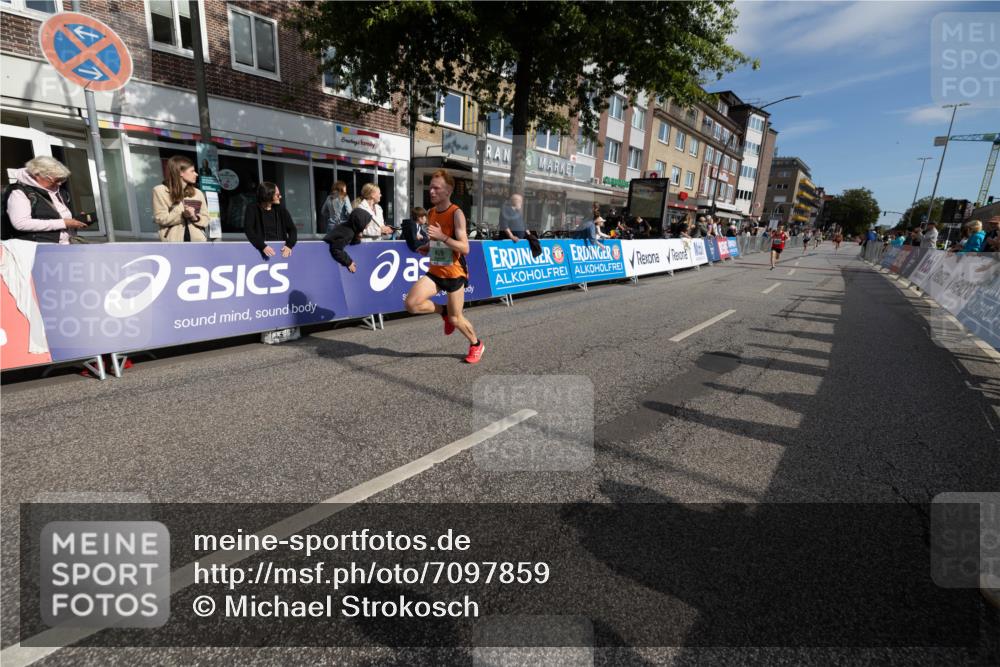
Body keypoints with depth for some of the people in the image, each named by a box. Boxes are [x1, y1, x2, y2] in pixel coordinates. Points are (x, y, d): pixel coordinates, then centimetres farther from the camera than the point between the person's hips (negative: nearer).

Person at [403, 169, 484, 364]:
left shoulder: (456, 214, -15)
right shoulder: (431, 213, 6)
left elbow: (465, 248, -22)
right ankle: (444, 312, 14)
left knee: (455, 319, 4)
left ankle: (476, 345, 32)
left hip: (454, 274, -6)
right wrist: (428, 248, 2)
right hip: (435, 271, 6)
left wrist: (442, 237, -32)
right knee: (412, 304, -14)